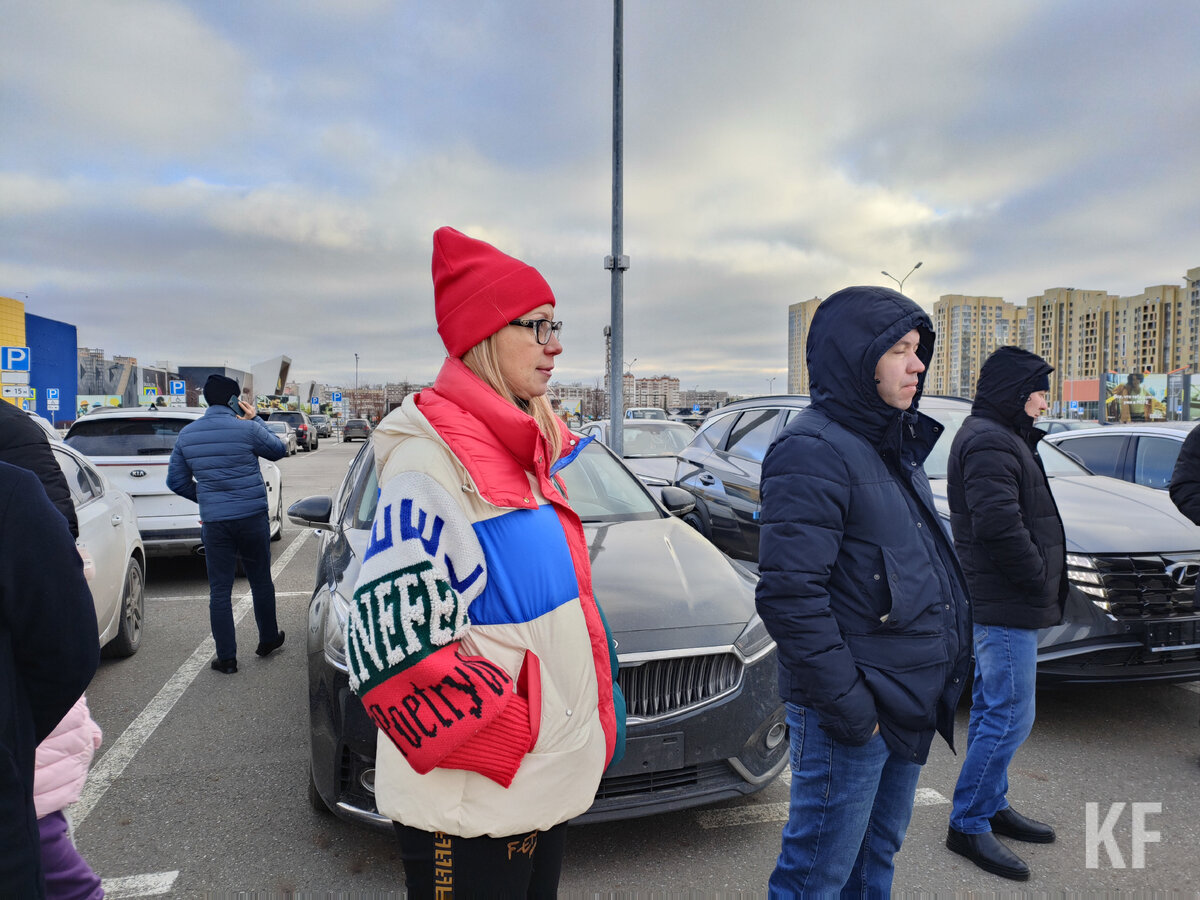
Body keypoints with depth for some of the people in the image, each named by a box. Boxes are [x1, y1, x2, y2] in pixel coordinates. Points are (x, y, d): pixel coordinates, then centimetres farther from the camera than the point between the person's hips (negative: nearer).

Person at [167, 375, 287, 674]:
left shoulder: (187, 434, 3)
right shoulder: (246, 428, -10)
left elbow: (176, 481, 10)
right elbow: (278, 450, 8)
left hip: (214, 523, 2)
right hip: (253, 517, -2)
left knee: (219, 590, 7)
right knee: (261, 581, 15)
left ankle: (226, 658, 11)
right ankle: (268, 639, 30)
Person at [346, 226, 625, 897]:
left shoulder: (529, 448, 8)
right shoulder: (431, 457, -19)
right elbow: (397, 646, -25)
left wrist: (589, 730, 13)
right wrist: (508, 744, -18)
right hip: (472, 805, -8)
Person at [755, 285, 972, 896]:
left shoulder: (894, 445, 12)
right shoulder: (815, 449, -19)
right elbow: (789, 594, -25)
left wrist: (946, 664, 16)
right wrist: (845, 703, -21)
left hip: (910, 705, 9)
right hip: (854, 714, -9)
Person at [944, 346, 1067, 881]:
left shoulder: (997, 437, 18)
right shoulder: (989, 442, -17)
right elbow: (999, 525, -27)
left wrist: (1041, 583, 9)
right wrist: (1039, 579, -15)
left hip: (996, 601, 11)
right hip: (1006, 605, -11)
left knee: (992, 710, 19)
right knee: (1009, 717, -4)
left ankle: (992, 805, 33)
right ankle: (967, 824, 8)